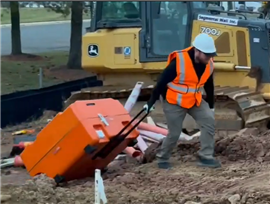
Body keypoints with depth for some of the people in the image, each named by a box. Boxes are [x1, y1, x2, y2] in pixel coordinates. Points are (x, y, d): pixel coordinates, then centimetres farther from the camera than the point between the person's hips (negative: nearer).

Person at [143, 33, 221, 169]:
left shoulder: (208, 64, -7)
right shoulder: (178, 62, -27)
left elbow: (209, 86, 11)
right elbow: (161, 82, -18)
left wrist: (211, 105, 17)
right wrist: (151, 102, -13)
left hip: (195, 100, 6)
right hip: (174, 102, -6)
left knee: (209, 121, -11)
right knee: (174, 133, -2)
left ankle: (205, 157, -6)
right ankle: (162, 158, 22)